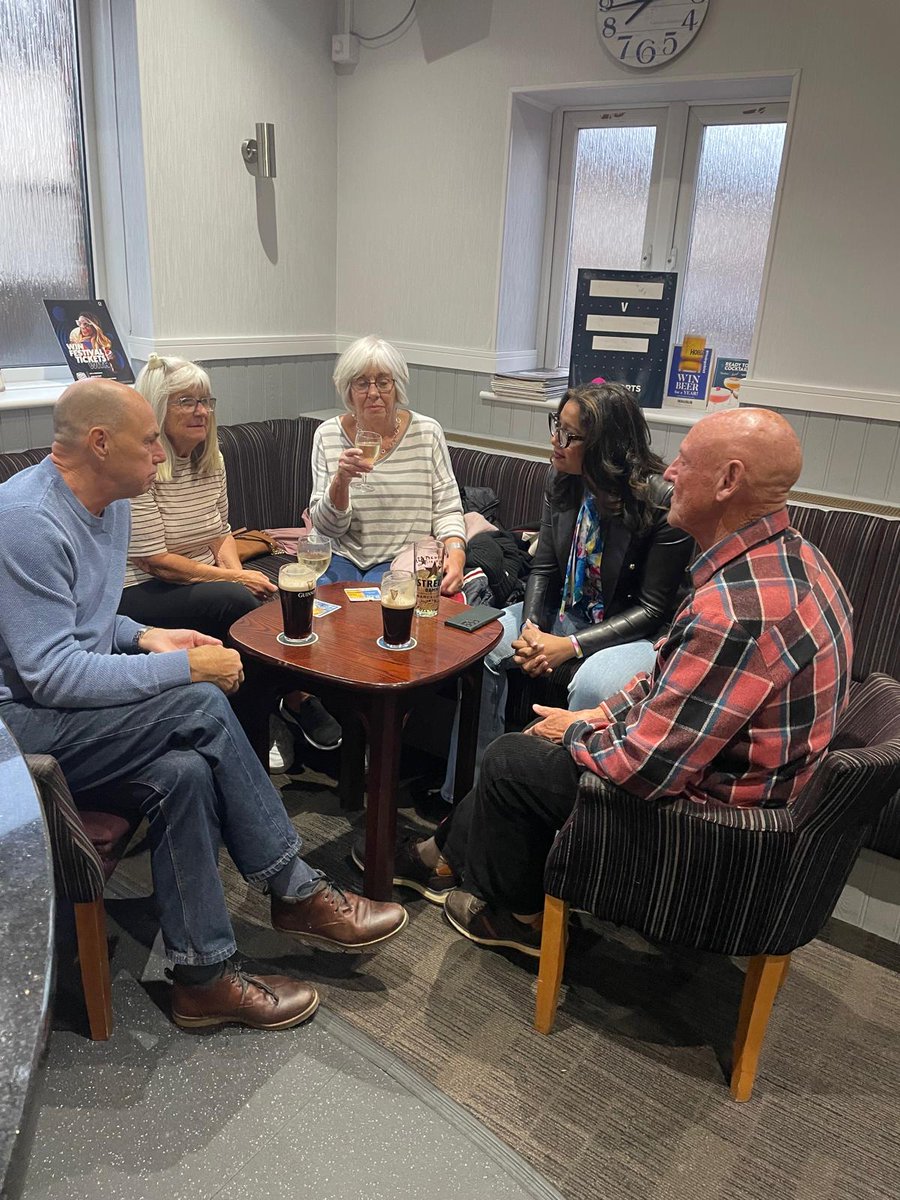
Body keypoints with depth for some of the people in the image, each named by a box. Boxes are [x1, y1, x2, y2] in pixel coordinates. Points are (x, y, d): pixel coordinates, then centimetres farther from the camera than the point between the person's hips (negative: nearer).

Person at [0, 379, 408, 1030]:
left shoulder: (111, 503, 8)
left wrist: (145, 637, 0)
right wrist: (185, 667, -24)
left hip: (69, 706, 9)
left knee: (186, 770, -19)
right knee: (202, 707, -25)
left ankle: (203, 975, -6)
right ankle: (297, 890, -10)